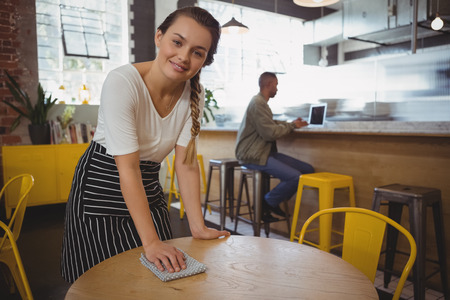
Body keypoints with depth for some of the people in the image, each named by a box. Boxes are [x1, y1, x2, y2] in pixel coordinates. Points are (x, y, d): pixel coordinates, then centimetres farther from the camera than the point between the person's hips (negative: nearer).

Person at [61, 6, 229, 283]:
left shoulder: (195, 94, -9)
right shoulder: (122, 82, -27)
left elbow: (186, 162, -10)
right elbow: (128, 168, -28)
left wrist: (198, 227, -13)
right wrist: (151, 242, -29)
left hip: (148, 191, 5)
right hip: (100, 192, -5)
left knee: (162, 273, 17)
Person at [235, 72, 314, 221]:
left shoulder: (261, 102, 21)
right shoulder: (258, 103, -15)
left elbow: (270, 124, 30)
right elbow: (270, 133, -21)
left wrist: (291, 123, 15)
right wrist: (291, 126, -5)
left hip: (264, 151, 11)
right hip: (253, 156, -11)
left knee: (308, 169, 1)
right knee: (295, 177, -25)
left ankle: (272, 202, 9)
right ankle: (265, 204, -4)